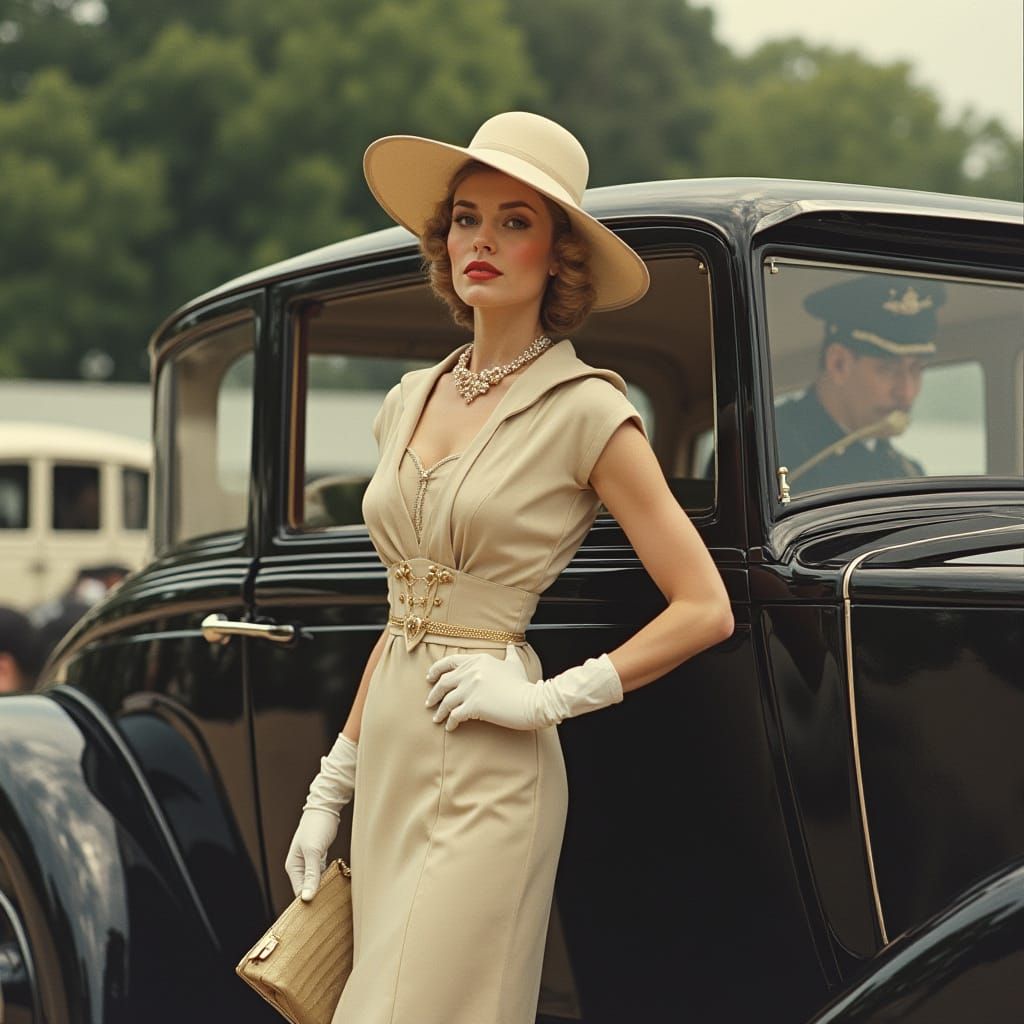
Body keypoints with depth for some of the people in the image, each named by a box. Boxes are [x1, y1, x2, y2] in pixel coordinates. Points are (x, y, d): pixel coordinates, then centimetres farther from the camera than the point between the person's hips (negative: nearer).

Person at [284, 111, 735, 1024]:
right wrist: (332, 786, 16)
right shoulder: (411, 401, 11)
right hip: (391, 761, 7)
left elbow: (705, 610, -9)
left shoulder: (585, 410, -7)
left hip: (488, 776, -7)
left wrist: (545, 700, -13)